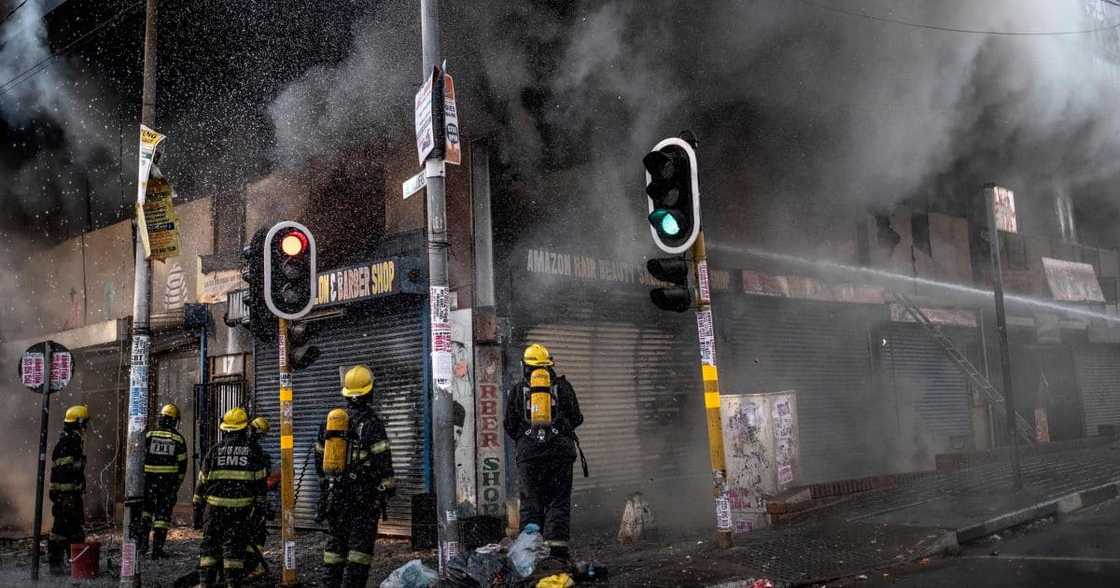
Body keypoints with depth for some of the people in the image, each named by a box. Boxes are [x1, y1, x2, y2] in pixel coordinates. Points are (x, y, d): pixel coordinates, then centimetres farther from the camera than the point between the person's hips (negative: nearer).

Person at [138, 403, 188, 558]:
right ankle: (157, 548, 5)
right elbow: (182, 465, 2)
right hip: (169, 483, 0)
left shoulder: (149, 436, 0)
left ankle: (142, 541, 3)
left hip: (149, 481, 0)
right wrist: (177, 485, 12)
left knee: (145, 510, 17)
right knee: (163, 514, 6)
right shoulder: (178, 440, 0)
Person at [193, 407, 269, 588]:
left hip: (214, 507, 1)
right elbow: (260, 483, 2)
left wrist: (197, 510, 13)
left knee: (209, 545, 9)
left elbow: (202, 482, 6)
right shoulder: (253, 451, 2)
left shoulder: (215, 450, 4)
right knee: (235, 547, 3)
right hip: (241, 508, 0)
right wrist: (259, 508, 8)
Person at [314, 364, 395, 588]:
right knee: (360, 545, -1)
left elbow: (319, 457, 16)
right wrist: (389, 489, -4)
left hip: (335, 493, 6)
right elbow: (383, 460, -13)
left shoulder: (330, 420, 9)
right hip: (363, 494, -5)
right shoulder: (371, 422, -10)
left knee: (336, 542, 13)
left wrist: (325, 485, 27)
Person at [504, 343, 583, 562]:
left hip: (528, 452, 0)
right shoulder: (562, 386, 6)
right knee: (559, 500, 3)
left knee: (530, 502, 6)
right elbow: (577, 418, 6)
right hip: (559, 451, 0)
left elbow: (509, 425, 6)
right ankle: (557, 544, -8)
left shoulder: (517, 390, 5)